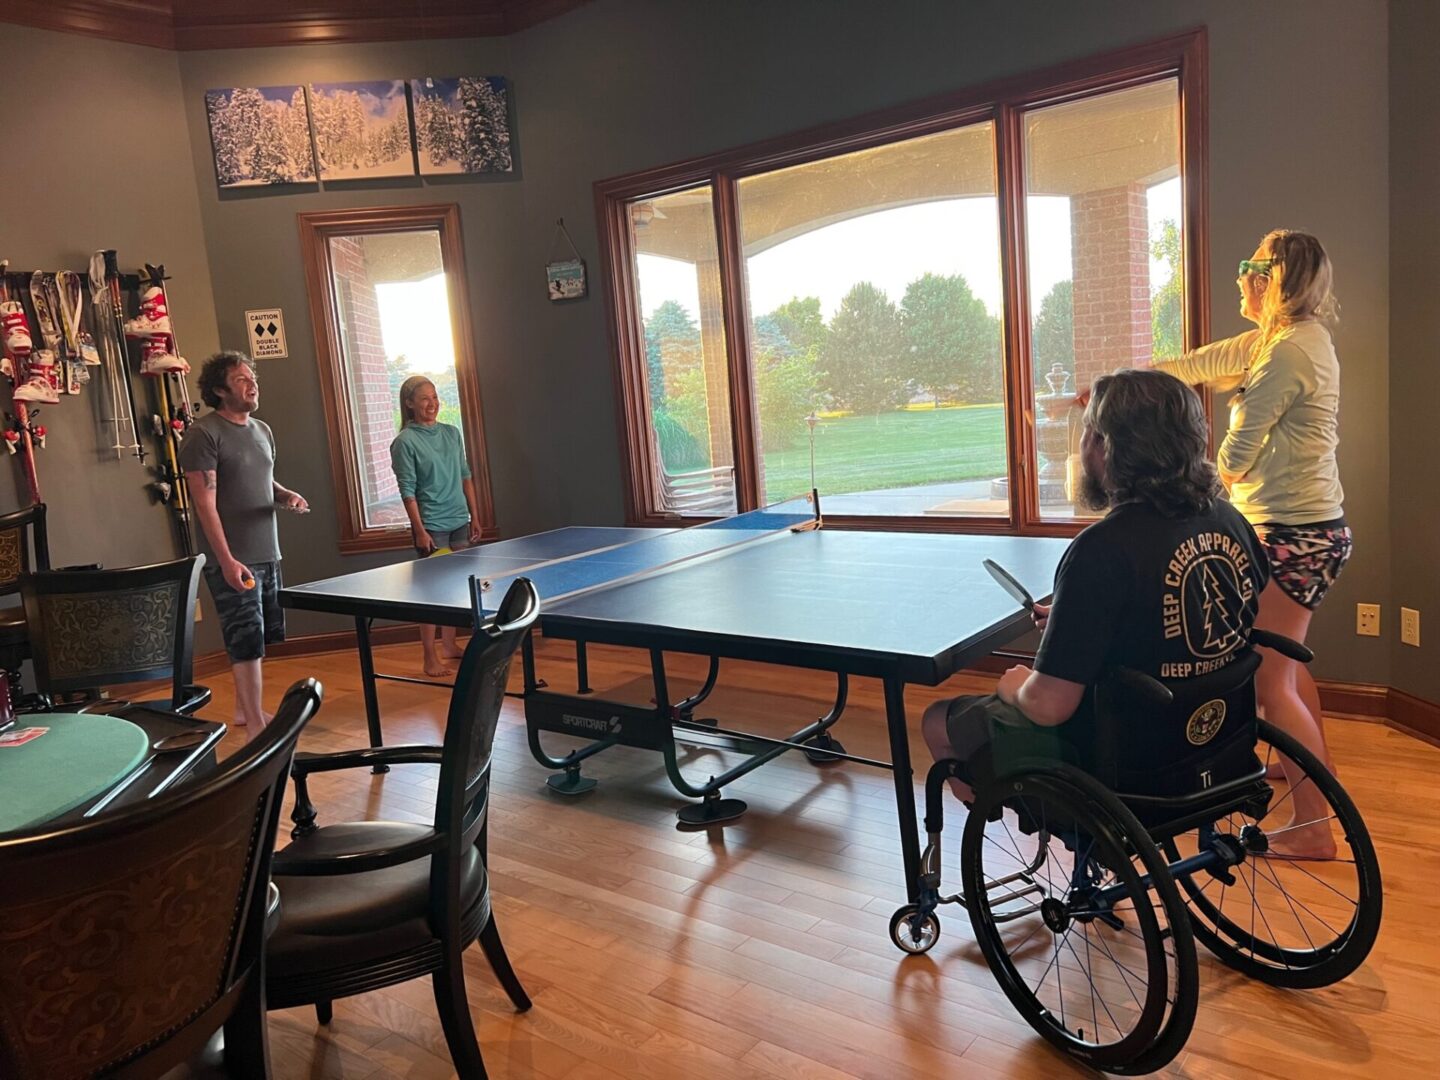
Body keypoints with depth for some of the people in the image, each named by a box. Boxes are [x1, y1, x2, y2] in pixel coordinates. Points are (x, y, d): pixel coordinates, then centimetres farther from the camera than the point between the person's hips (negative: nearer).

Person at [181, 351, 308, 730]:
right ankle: (256, 725, 2)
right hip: (232, 560, -8)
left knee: (258, 638, 16)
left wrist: (286, 495, 2)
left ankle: (244, 708, 31)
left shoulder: (262, 430, 13)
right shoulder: (204, 434, -11)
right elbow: (205, 502, -16)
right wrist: (227, 560, -21)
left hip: (267, 554, 8)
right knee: (247, 641, -5)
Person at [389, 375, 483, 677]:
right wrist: (420, 531, -15)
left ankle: (449, 646, 23)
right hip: (432, 527, -6)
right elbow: (407, 491, -11)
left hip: (459, 522, 6)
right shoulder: (405, 442, -8)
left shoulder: (452, 433, 9)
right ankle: (430, 657, 4)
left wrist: (474, 516, 11)